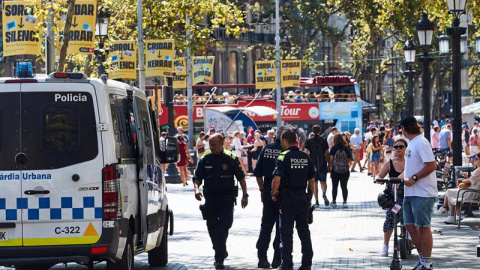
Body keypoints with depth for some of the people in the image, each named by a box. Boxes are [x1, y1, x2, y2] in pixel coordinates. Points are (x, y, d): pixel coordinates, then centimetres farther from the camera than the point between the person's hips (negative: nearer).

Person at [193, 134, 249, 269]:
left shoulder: (231, 159, -4)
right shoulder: (205, 159, 3)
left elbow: (241, 177, 4)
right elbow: (197, 177, 7)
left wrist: (245, 195, 1)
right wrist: (196, 188, -12)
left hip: (226, 198, -3)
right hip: (210, 198, 3)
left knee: (223, 228, -10)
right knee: (212, 228, 10)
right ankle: (221, 253, 32)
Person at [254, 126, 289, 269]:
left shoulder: (266, 149, 0)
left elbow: (258, 172, 2)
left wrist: (262, 189, 12)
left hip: (268, 192, 4)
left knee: (266, 226, 11)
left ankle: (262, 258, 7)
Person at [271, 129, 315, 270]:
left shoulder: (284, 157, -12)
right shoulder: (305, 157, 5)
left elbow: (277, 179, -22)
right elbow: (312, 180, 9)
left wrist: (274, 194, -7)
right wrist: (310, 197, 18)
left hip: (287, 199, -5)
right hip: (302, 198, 5)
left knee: (286, 232, 1)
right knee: (304, 231, 11)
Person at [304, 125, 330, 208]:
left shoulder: (308, 141, -1)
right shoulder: (323, 141, 1)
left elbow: (306, 153, -7)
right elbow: (327, 154, 3)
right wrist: (329, 164, 11)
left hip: (313, 164, 0)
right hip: (322, 164, 0)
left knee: (314, 183, 7)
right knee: (323, 181, 9)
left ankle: (316, 201, 4)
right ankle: (324, 194, -22)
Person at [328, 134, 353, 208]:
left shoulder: (334, 148, -3)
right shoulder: (346, 148, 2)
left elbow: (331, 159, -7)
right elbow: (350, 159, 4)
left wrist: (329, 167, 2)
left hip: (335, 169, -2)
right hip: (345, 170, 2)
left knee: (334, 186, 7)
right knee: (344, 186, 3)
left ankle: (334, 202, 10)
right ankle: (345, 202, -4)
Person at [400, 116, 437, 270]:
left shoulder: (421, 143, -15)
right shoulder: (412, 143, 15)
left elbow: (431, 165, -21)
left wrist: (413, 178, -21)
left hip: (423, 193, -10)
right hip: (411, 192, 10)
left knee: (423, 227, -4)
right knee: (410, 225, 12)